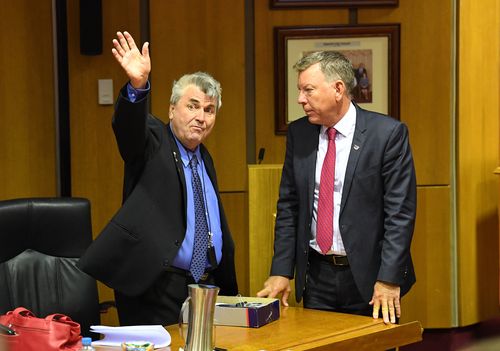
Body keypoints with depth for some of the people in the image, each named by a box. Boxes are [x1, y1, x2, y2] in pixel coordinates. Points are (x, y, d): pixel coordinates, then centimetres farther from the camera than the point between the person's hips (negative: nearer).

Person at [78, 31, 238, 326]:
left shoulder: (204, 158, 17)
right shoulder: (153, 142, -3)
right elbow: (129, 125, -27)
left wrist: (231, 290, 23)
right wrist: (138, 86, -48)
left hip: (206, 286, 7)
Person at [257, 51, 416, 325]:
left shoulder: (388, 133, -10)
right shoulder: (298, 133, 5)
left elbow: (400, 212, -12)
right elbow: (288, 206, 8)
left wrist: (389, 279, -18)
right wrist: (281, 271, 1)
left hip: (368, 278, -4)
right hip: (317, 276, 4)